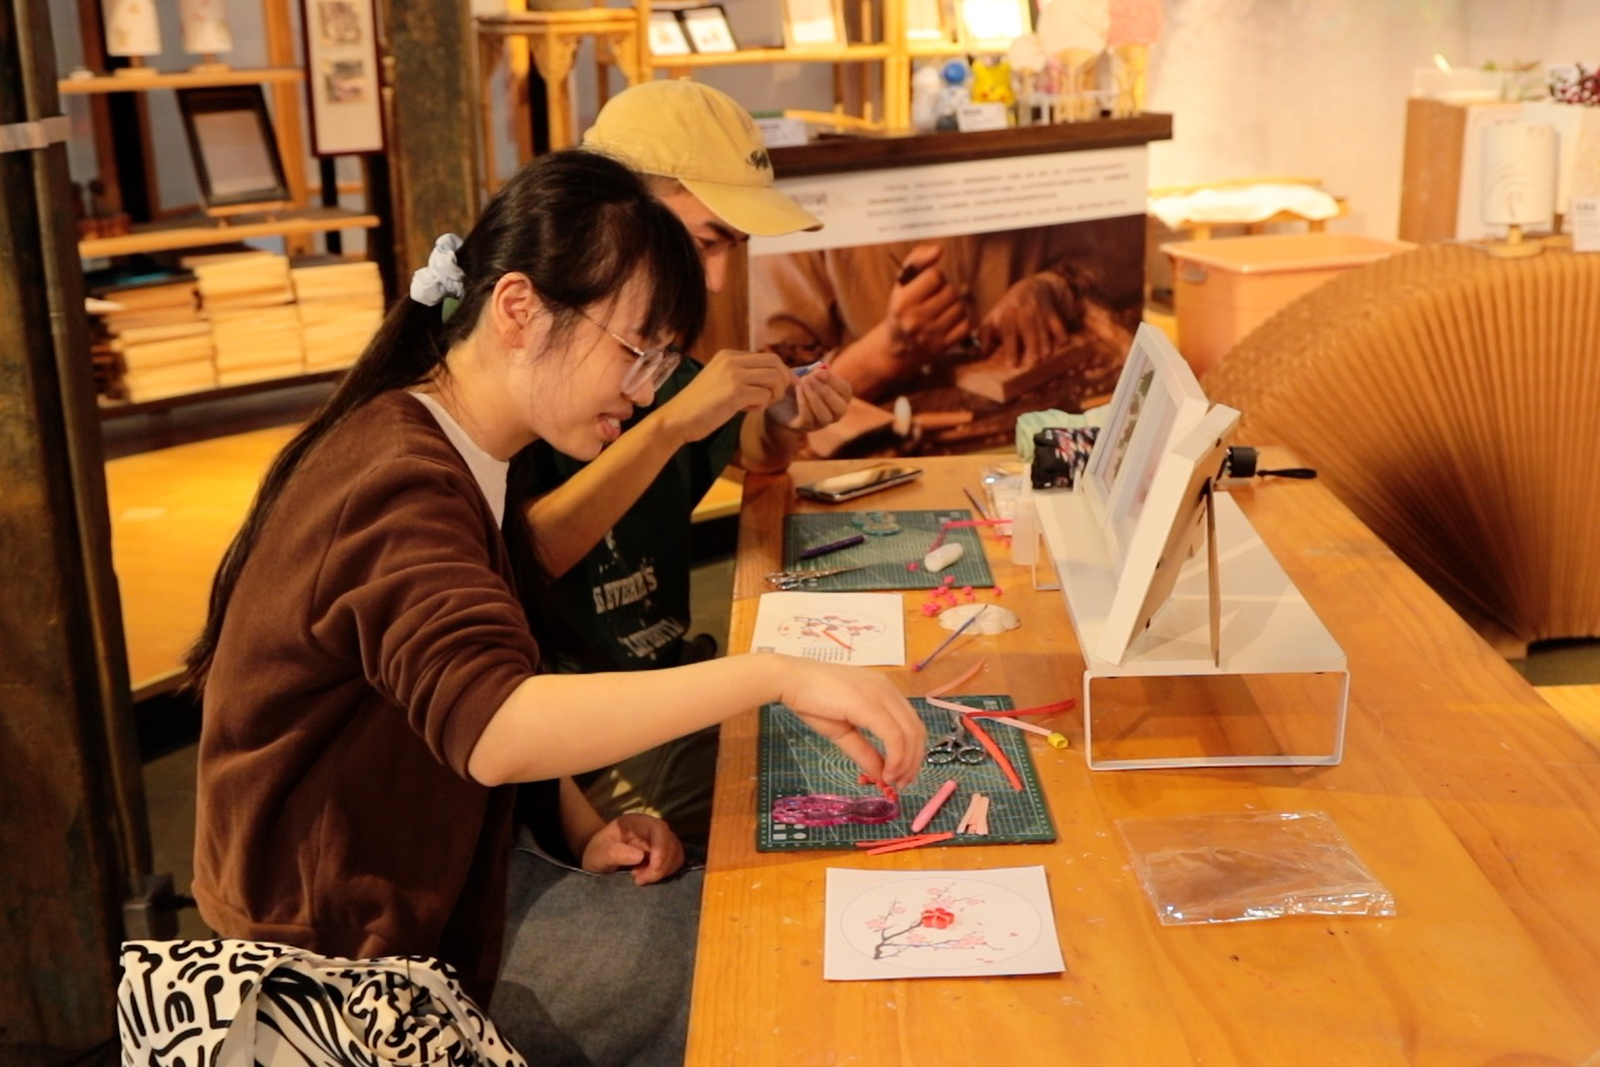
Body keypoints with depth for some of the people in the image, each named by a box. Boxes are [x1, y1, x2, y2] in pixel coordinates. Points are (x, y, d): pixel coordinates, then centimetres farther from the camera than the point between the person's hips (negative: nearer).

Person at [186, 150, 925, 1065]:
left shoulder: (455, 455, 5)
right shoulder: (401, 487, -27)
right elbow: (491, 728, -44)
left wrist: (581, 829, -6)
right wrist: (777, 675, -45)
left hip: (437, 867, 9)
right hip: (365, 961, -9)